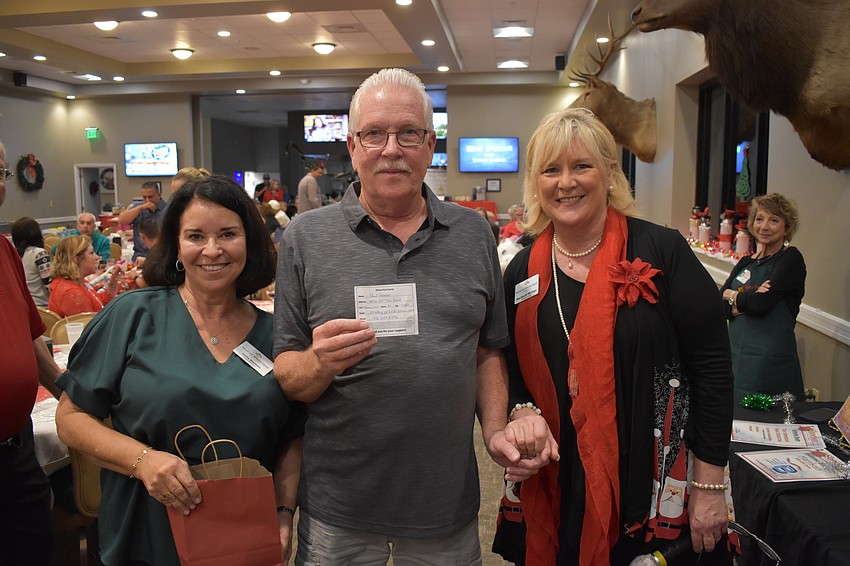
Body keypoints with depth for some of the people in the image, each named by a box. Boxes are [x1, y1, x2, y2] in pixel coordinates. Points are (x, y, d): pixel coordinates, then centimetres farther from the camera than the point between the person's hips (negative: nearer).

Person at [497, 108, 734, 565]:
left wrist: (709, 485, -9)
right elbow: (510, 368, 11)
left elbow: (711, 367, -9)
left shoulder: (662, 252, -10)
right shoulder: (523, 271, 2)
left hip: (657, 486, -3)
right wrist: (521, 411, -11)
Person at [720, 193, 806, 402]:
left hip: (770, 360, -6)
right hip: (735, 355, 6)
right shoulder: (746, 263, 13)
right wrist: (746, 302, -15)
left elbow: (762, 304, -17)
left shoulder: (791, 259, -4)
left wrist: (732, 296, 0)